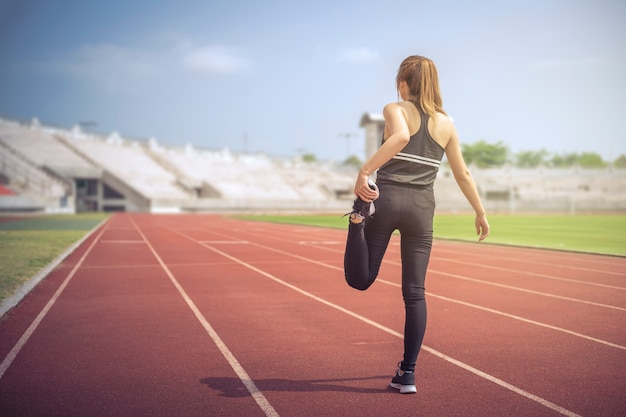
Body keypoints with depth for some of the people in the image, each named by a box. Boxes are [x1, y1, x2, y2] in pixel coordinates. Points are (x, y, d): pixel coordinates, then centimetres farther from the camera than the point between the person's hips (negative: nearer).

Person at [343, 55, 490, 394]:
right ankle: (407, 374, 6)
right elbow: (463, 175, 16)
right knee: (414, 293, 6)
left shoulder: (395, 110, 1)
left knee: (359, 279, 7)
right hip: (421, 208, 3)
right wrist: (480, 213, 26)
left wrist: (365, 171, -27)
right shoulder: (446, 123, 11)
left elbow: (401, 137, -24)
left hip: (386, 200, -3)